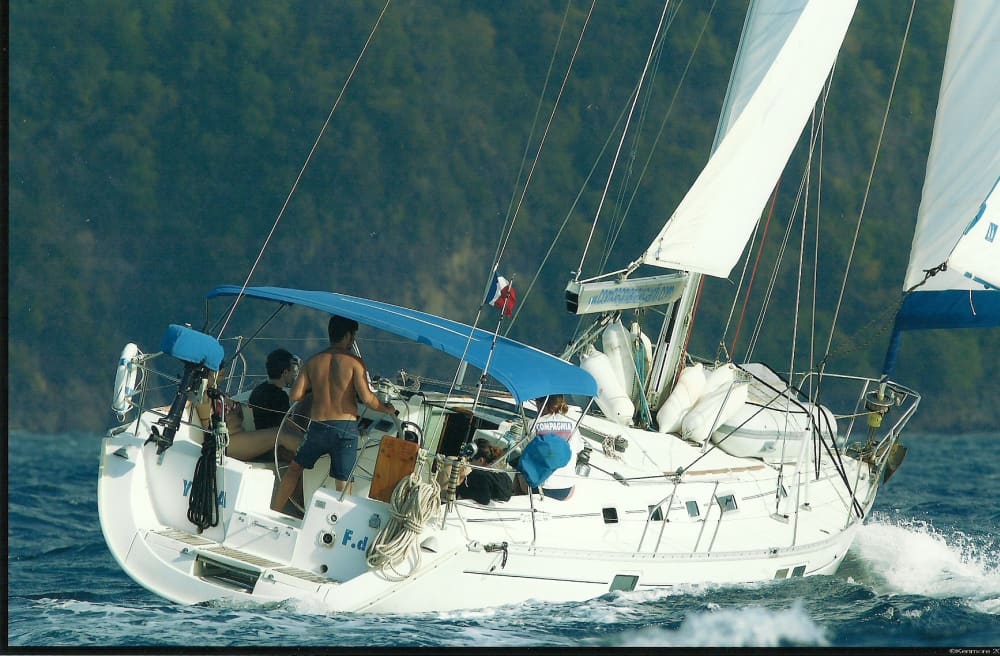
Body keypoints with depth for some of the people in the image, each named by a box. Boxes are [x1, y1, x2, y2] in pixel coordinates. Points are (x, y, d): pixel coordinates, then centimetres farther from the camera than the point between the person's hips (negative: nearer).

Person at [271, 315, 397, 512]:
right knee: (342, 484, 1)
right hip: (345, 428, -3)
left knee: (294, 469, 22)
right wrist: (387, 409, 5)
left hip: (317, 427, 3)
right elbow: (366, 398, -13)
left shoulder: (313, 362, 5)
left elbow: (294, 396, 0)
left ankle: (273, 513, 24)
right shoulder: (354, 362, -6)